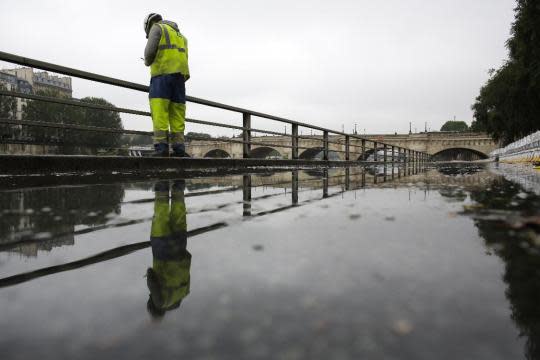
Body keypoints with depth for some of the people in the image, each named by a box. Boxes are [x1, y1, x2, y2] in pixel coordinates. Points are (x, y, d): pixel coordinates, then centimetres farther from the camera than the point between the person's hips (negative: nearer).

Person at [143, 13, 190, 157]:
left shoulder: (157, 28, 9)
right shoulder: (180, 35, 31)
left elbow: (149, 51, -7)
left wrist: (148, 61, 16)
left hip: (163, 74, -7)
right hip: (180, 76, 7)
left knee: (159, 113, -12)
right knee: (177, 115, 3)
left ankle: (161, 148, -22)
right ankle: (179, 149, -4)